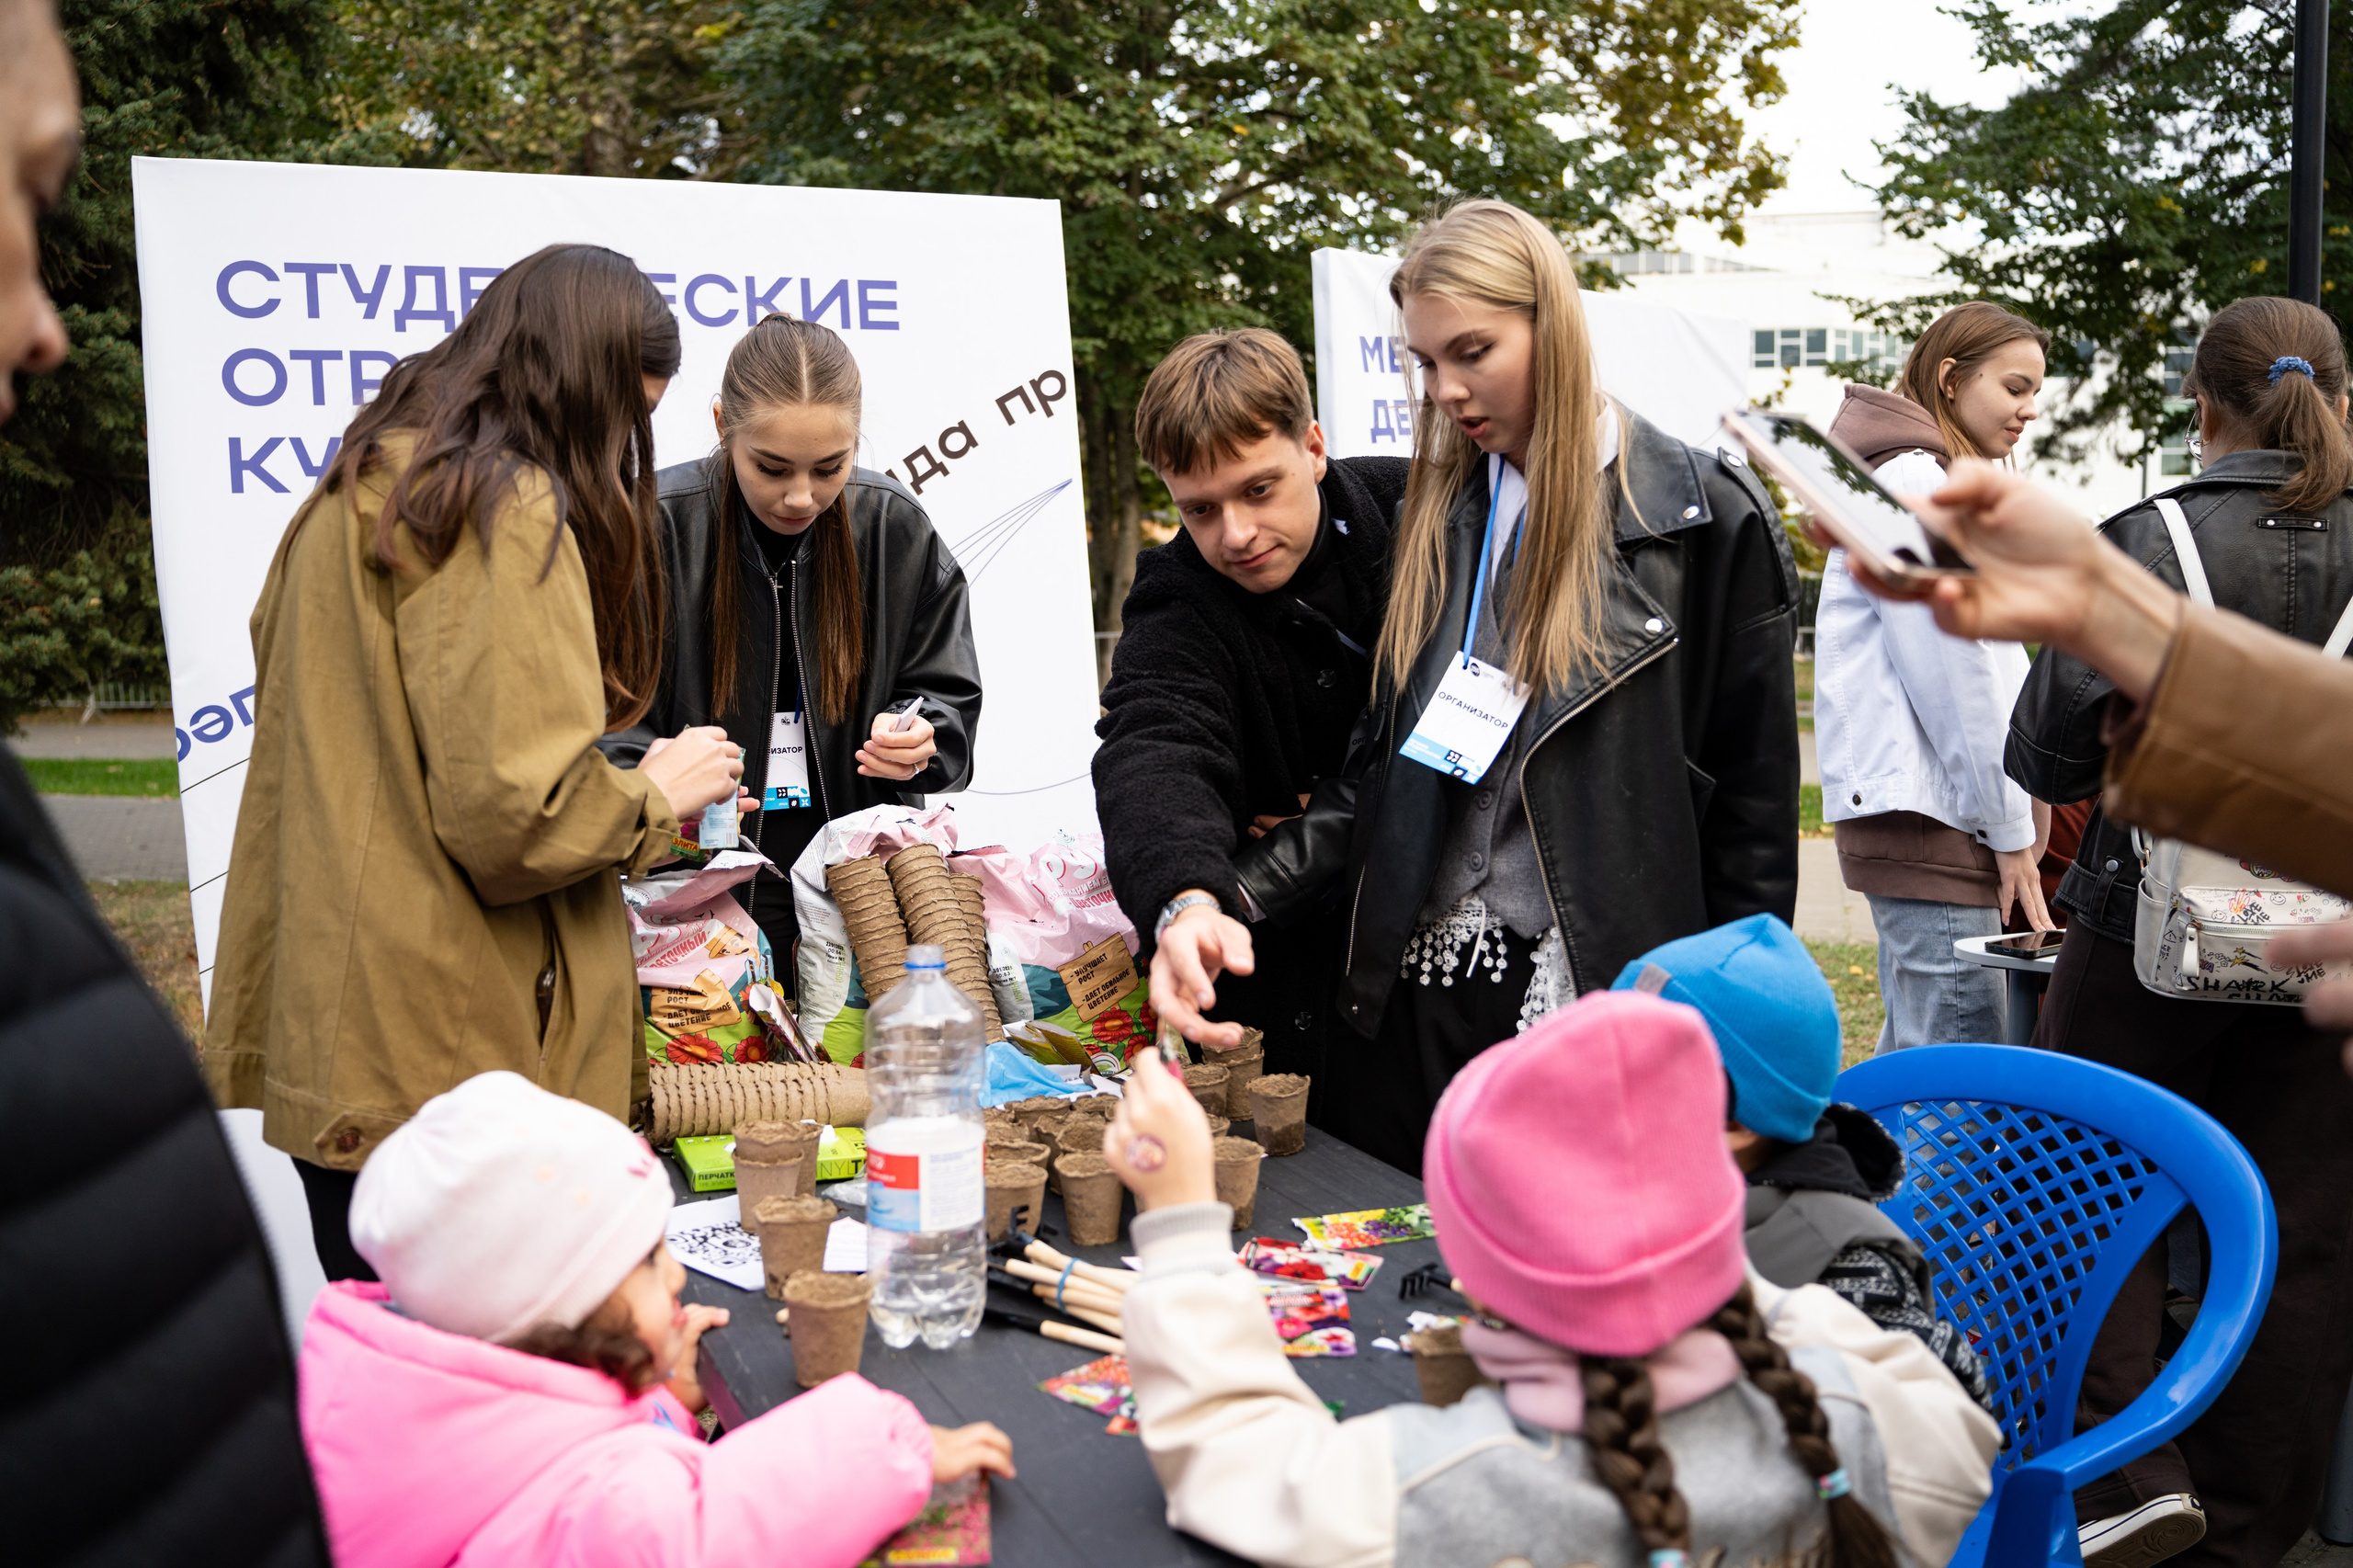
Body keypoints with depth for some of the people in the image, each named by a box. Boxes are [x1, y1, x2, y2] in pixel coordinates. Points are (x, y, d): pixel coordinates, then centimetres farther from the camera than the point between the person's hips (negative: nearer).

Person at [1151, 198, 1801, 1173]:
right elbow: (1382, 767, 8)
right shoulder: (1438, 513, 10)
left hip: (1601, 1002, -4)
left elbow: (1754, 805, -2)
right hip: (1415, 994, 4)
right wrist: (1233, 900, -7)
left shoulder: (1708, 519, -4)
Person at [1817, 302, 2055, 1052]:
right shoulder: (1911, 483, -10)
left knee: (1913, 1053, 14)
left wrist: (2014, 820, 17)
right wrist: (2011, 831, -10)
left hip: (1921, 811, 11)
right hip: (1926, 815, -11)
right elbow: (1952, 675, -15)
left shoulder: (1938, 483, 22)